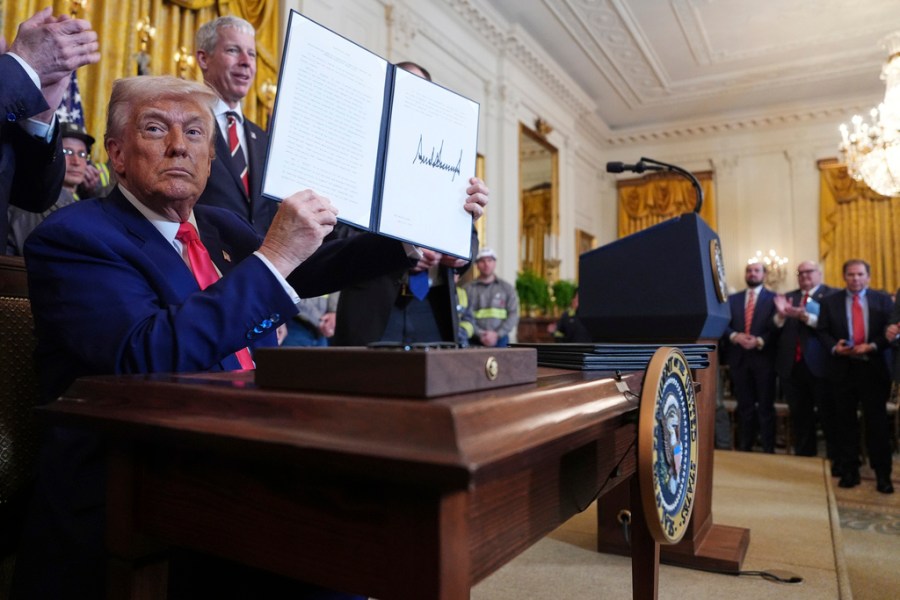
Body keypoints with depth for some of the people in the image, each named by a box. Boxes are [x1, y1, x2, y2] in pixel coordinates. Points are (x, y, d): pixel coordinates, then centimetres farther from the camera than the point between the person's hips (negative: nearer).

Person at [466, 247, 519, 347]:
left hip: (500, 341, 1)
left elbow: (513, 315, 3)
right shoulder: (468, 289, 6)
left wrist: (497, 334, -9)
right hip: (475, 342, -1)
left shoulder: (507, 288, 11)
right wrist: (480, 334, -13)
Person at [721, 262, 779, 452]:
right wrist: (735, 336, -14)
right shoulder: (732, 299, 13)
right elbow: (724, 325, 4)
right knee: (745, 406, 12)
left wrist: (759, 341, -20)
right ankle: (744, 448, 22)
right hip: (739, 358, 3)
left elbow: (776, 328, -6)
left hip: (763, 358, -3)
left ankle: (768, 450, 15)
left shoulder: (773, 298, 3)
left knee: (765, 406, 5)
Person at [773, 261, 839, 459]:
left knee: (828, 415, 3)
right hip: (792, 365, 5)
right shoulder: (787, 298, 14)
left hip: (820, 365, -5)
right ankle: (804, 458, 23)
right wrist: (780, 315, -12)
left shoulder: (833, 295, -1)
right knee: (800, 416, 13)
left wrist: (806, 317, -25)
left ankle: (836, 461, 14)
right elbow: (775, 329, 7)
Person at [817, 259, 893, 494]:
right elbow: (822, 331, 3)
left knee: (877, 422, 2)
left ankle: (883, 474, 12)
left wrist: (872, 346, -16)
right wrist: (835, 347, -14)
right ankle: (849, 472, 15)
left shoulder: (883, 299, 6)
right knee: (845, 422, 6)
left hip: (874, 368, -1)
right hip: (842, 369, 1)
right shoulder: (829, 301, 7)